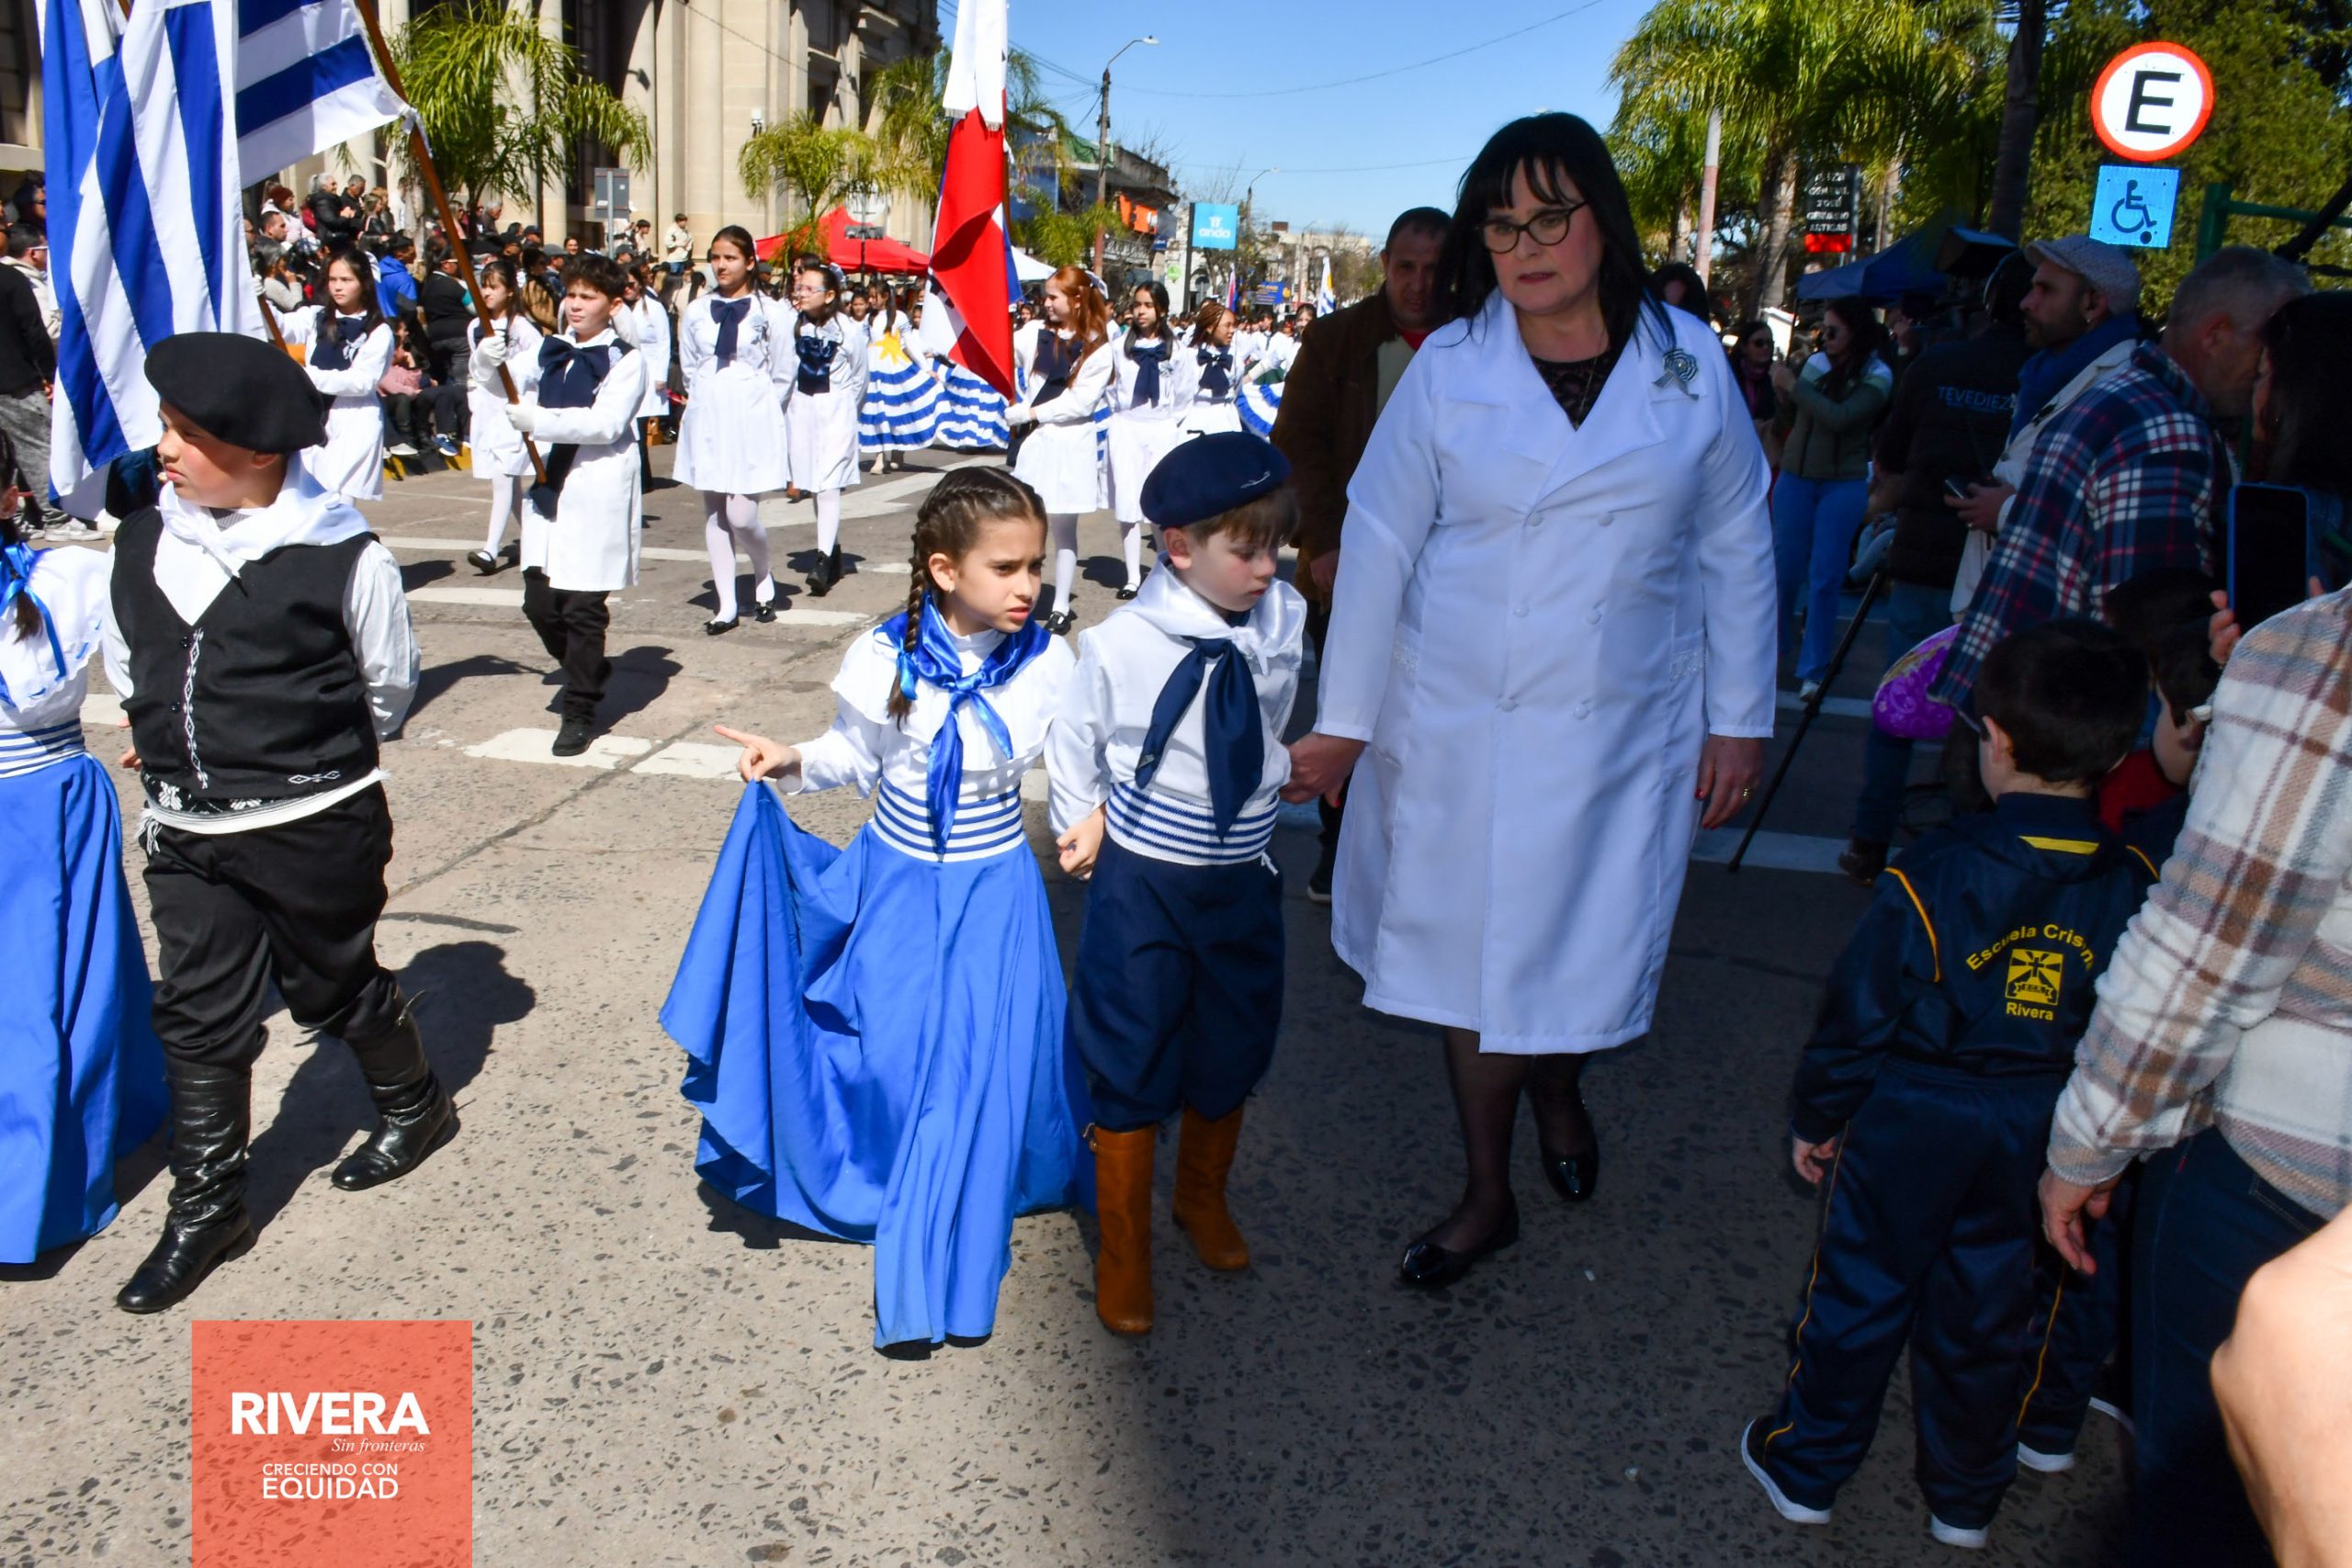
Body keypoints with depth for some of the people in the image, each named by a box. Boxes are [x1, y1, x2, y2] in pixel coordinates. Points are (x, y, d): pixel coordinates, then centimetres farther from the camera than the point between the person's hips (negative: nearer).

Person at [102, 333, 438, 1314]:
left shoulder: (340, 554, -15)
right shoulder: (143, 542, 0)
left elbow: (388, 682, 0)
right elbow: (126, 667, 17)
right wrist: (168, 744, 14)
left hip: (314, 826, -5)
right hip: (187, 832, 5)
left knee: (334, 985, 12)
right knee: (199, 1013, 8)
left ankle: (413, 1105, 39)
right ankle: (206, 1205, 21)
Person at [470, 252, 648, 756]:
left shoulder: (625, 360, -4)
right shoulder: (550, 351, 14)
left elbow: (605, 423, -17)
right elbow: (510, 383, 1)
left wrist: (541, 421, -26)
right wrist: (488, 363, -20)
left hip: (597, 497, -6)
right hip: (548, 490, 6)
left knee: (582, 607, -3)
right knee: (540, 604, 6)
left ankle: (580, 710, 8)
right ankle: (590, 672, 30)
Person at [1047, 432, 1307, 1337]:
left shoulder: (1283, 625, -8)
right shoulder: (1121, 644, -19)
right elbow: (1073, 742, -2)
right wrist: (1084, 822, 5)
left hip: (1243, 877, 4)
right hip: (1144, 882, -4)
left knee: (1231, 1054, 19)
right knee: (1132, 1066, 6)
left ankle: (1203, 1198, 47)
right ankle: (1123, 1250, 27)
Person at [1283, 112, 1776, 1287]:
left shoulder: (1689, 363, -1)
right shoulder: (1449, 365, -3)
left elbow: (1735, 548, 5)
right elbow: (1379, 543, -2)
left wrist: (1740, 718, 4)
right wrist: (1342, 720, -2)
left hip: (1626, 729, 1)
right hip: (1459, 725, 0)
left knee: (1583, 946, 11)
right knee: (1473, 962, 8)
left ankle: (1560, 1088, 47)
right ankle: (1487, 1199, 28)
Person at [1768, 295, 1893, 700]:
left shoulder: (1876, 375, -7)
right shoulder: (1816, 362, 2)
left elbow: (1840, 417, -23)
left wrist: (1795, 386, -17)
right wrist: (1783, 396, -7)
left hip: (1844, 485, -3)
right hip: (1795, 478, 3)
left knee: (1825, 578, -2)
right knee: (1784, 568, 8)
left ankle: (1813, 669, 6)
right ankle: (1775, 646, 27)